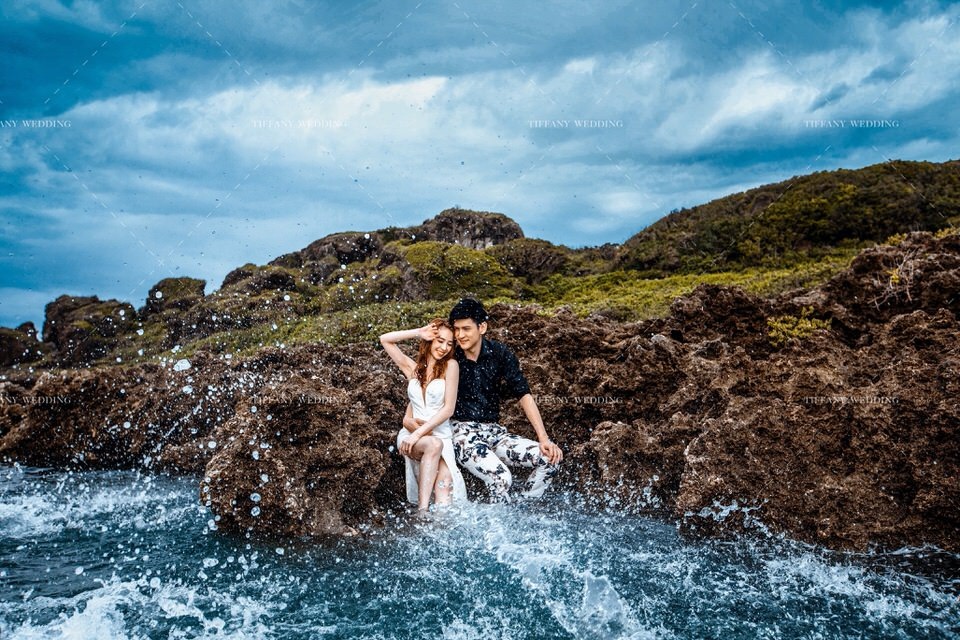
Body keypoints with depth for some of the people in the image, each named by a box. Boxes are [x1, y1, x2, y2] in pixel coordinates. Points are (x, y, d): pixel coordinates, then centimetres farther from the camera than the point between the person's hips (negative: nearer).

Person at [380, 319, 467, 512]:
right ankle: (423, 511, -43)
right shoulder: (413, 368, 16)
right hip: (412, 437, 0)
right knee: (434, 444, -35)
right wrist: (418, 333, 6)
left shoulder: (451, 366, 4)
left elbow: (448, 409, -4)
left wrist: (420, 432, -13)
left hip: (442, 436, 0)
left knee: (445, 484, -28)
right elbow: (385, 340, 13)